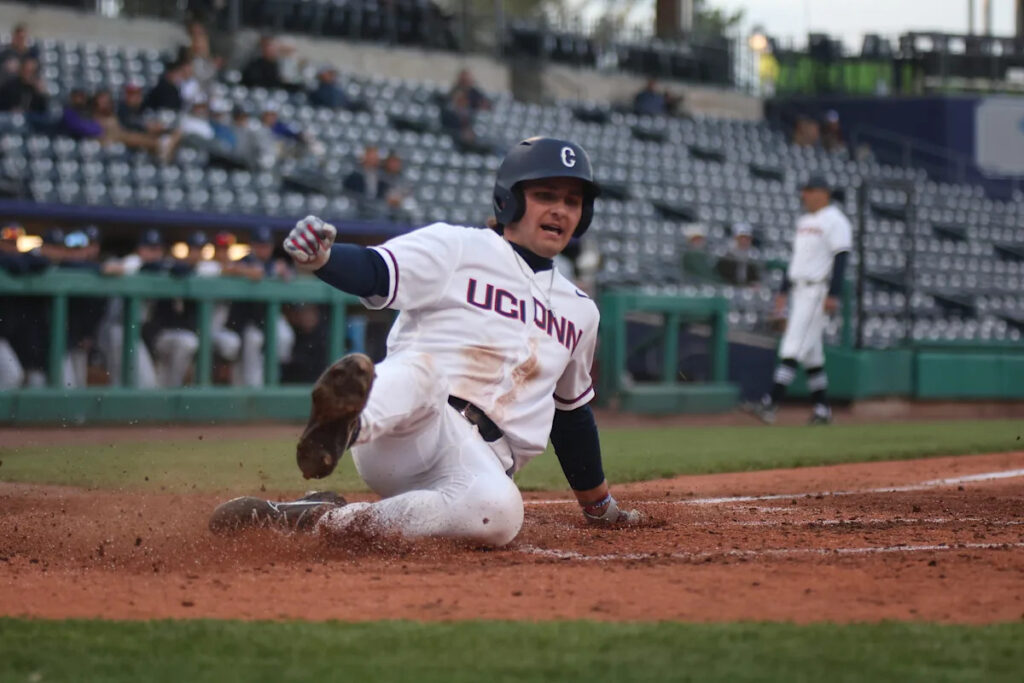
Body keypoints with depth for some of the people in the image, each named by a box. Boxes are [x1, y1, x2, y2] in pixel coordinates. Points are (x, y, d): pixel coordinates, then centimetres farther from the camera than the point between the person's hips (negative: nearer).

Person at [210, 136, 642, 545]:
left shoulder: (579, 313, 26)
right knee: (420, 367, -39)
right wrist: (321, 258, -30)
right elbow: (372, 272, -7)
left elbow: (573, 411, 37)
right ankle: (349, 423, -71)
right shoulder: (456, 248, 9)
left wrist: (598, 504, 43)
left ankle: (335, 521, -32)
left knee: (499, 512, -35)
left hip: (479, 463, 3)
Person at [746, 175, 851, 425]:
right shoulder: (804, 221, 19)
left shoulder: (834, 221, -9)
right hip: (800, 290, 9)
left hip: (818, 290, -9)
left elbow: (840, 259, -16)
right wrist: (784, 291, 22)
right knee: (810, 351, 9)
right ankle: (821, 408, 13)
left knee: (795, 347, -15)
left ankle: (771, 403, -21)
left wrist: (833, 295, -23)